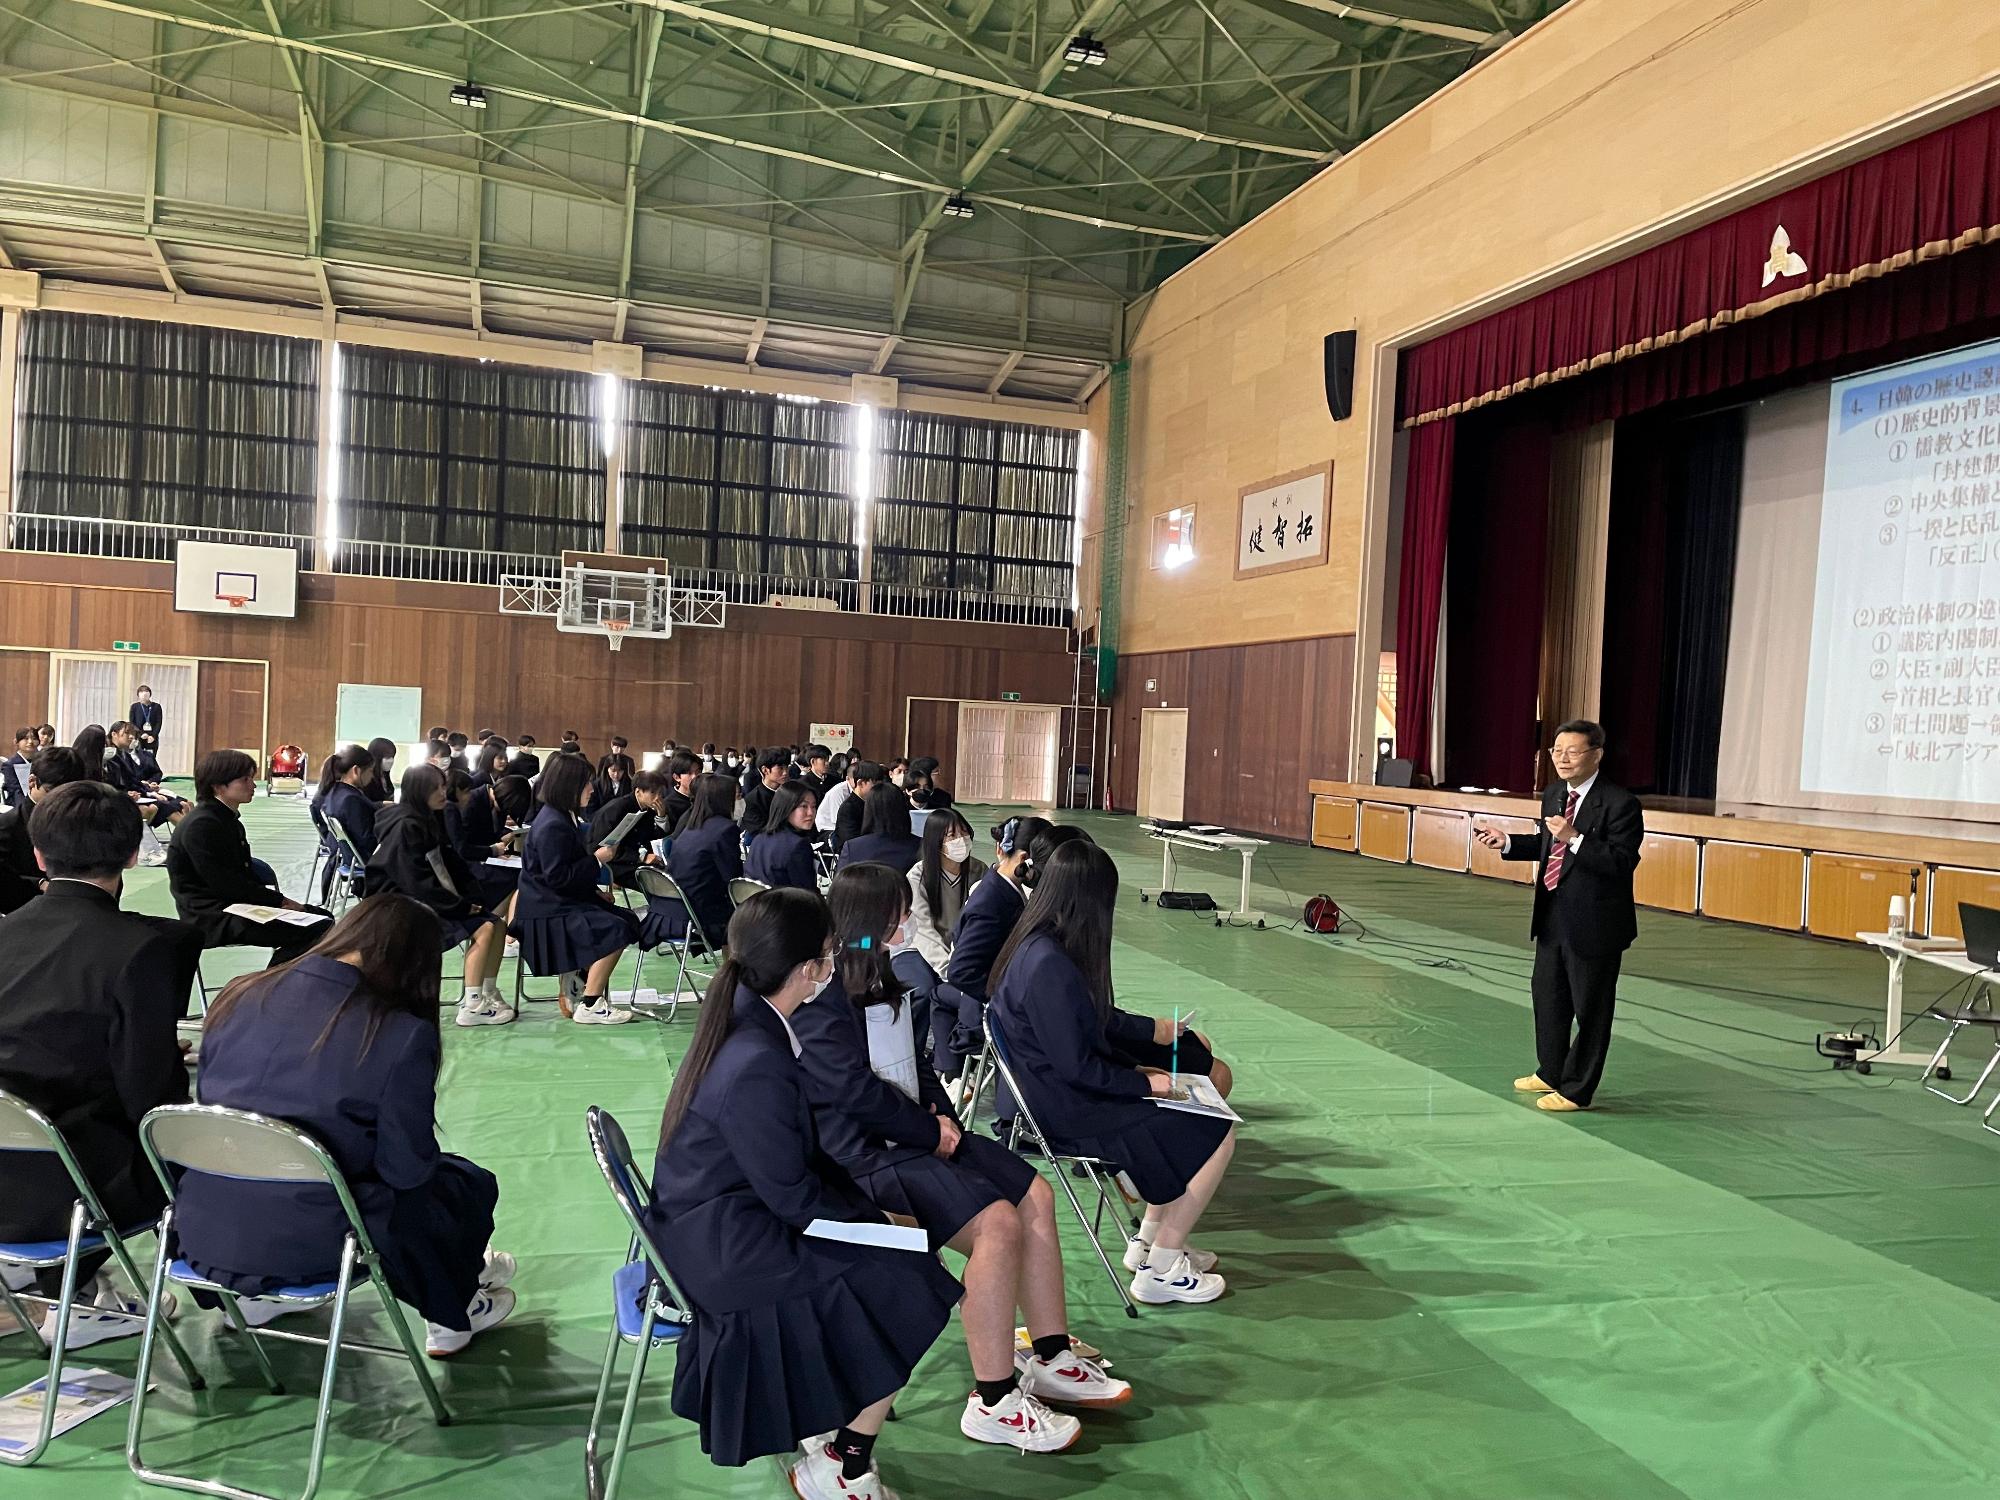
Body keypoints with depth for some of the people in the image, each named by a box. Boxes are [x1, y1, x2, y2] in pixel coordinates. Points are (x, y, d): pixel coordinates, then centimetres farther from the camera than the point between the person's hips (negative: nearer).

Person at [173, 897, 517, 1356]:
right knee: (469, 1183, 18)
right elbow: (407, 1168, -14)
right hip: (309, 1251, -6)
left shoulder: (236, 997, -3)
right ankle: (451, 1319, 38)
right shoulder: (402, 1034, -19)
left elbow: (208, 1106, 11)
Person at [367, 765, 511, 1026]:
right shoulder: (406, 826, -17)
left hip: (432, 900, 9)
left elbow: (452, 866, 11)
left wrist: (473, 900, -3)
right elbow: (418, 882, -22)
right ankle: (471, 1007, -19)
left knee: (496, 924, -1)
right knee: (483, 929, -21)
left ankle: (488, 994, 4)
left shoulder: (430, 821, 11)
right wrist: (461, 906, -18)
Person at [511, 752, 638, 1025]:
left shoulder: (561, 818, 12)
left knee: (627, 920, 5)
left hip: (564, 901, 10)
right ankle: (590, 1007, -13)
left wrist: (594, 890, 9)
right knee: (615, 931, -21)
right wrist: (597, 859, -17)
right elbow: (558, 878, -24)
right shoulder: (552, 826, -20)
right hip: (547, 913, -10)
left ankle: (577, 987, 10)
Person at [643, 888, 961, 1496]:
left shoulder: (740, 1021, -1)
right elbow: (792, 1195, -20)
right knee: (903, 1283, -5)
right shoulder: (758, 1066, -31)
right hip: (727, 1246, -9)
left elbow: (792, 1151, 9)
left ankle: (823, 1420, 23)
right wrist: (872, 1218, -4)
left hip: (709, 1222, 9)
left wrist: (866, 1208, 7)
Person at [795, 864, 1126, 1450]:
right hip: (865, 1154, -10)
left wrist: (942, 1112, 1)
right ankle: (993, 1403, -13)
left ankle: (1051, 1359, 11)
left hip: (913, 1133, 10)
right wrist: (930, 1133, -12)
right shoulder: (821, 998, -17)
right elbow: (857, 1090, -21)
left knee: (1035, 1197, 1)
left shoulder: (880, 978, 13)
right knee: (998, 1223, -24)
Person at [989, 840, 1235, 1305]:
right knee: (1217, 1134, -5)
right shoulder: (1049, 966, -28)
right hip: (1067, 1112, -10)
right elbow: (1076, 1066, -24)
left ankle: (1150, 1240, 25)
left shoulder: (1033, 947, 2)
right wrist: (1143, 1083, -11)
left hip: (1057, 1091, 10)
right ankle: (1160, 1271, 7)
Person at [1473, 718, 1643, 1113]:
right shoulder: (1553, 795, 7)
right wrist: (1506, 842, 8)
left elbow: (1623, 862, -25)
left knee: (1590, 1009, 6)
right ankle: (1551, 1073, 41)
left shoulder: (1620, 803, -18)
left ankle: (1576, 1090, 20)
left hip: (1594, 924, -8)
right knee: (1547, 996, 22)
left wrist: (1574, 838, -33)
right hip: (1552, 918, 9)